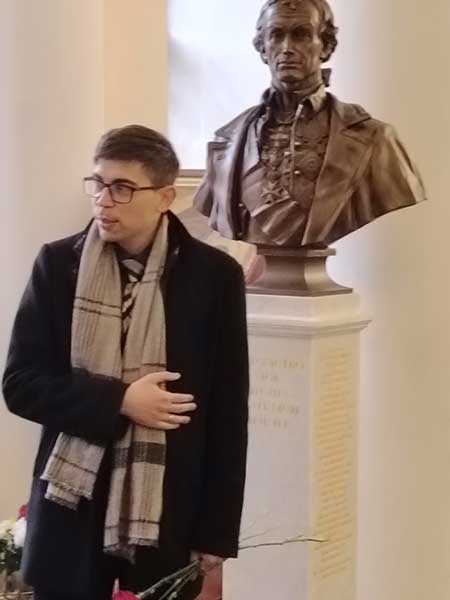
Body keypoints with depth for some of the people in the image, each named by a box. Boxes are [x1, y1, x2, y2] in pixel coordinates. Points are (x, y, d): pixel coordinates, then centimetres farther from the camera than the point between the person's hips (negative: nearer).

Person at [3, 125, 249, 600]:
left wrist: (217, 530, -3)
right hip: (72, 507, 1)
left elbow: (227, 411, -2)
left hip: (170, 514, -1)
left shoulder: (213, 275, -4)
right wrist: (118, 401, -15)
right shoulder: (58, 264, 0)